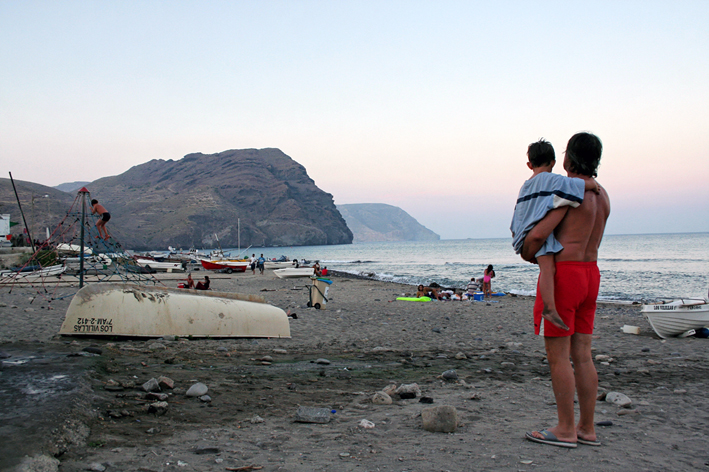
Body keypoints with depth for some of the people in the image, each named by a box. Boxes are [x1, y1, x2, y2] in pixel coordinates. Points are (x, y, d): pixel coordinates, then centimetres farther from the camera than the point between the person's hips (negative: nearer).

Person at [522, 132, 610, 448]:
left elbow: (538, 235, -21)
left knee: (558, 356, -2)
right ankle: (587, 428, 16)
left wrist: (527, 255, 1)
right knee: (582, 355, 11)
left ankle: (565, 430, 4)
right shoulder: (602, 195, 13)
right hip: (590, 274, 9)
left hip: (563, 274, -9)